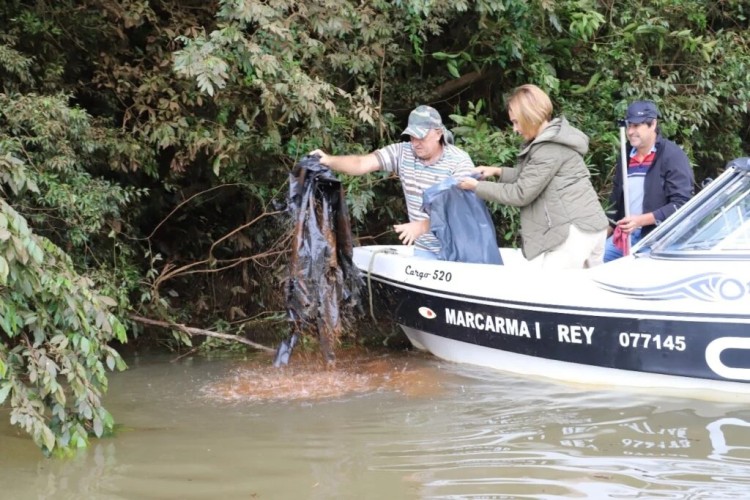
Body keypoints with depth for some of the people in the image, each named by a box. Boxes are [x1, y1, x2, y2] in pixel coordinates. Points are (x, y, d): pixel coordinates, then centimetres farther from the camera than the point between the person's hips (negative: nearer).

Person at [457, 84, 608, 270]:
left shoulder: (550, 149, -16)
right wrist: (497, 171, 11)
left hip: (576, 229, -11)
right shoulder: (550, 139, 16)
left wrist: (478, 187, -5)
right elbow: (529, 176, 24)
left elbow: (521, 193, -13)